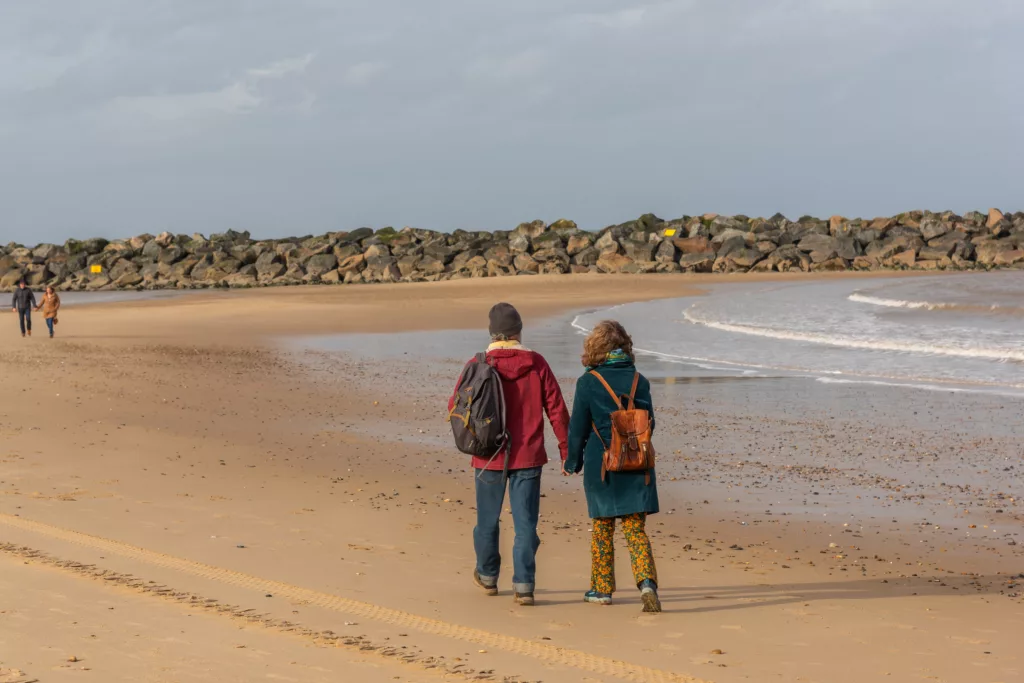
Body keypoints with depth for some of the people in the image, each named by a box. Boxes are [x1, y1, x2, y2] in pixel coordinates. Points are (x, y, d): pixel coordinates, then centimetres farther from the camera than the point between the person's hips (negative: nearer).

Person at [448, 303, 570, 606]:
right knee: (525, 523, 3)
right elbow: (556, 409, -4)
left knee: (488, 520, 17)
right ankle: (523, 585, -4)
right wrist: (565, 449, 4)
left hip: (489, 456, 0)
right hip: (527, 456, 0)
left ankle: (488, 576, 34)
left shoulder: (478, 365, -9)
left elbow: (456, 407, 0)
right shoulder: (536, 363, -6)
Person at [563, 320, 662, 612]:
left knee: (602, 528, 13)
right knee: (635, 528, 3)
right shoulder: (639, 380, 1)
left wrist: (573, 463, 10)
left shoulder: (588, 382, -8)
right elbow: (649, 423, 8)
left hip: (601, 465, -2)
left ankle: (602, 588, 22)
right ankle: (646, 581, -18)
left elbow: (578, 427, -4)